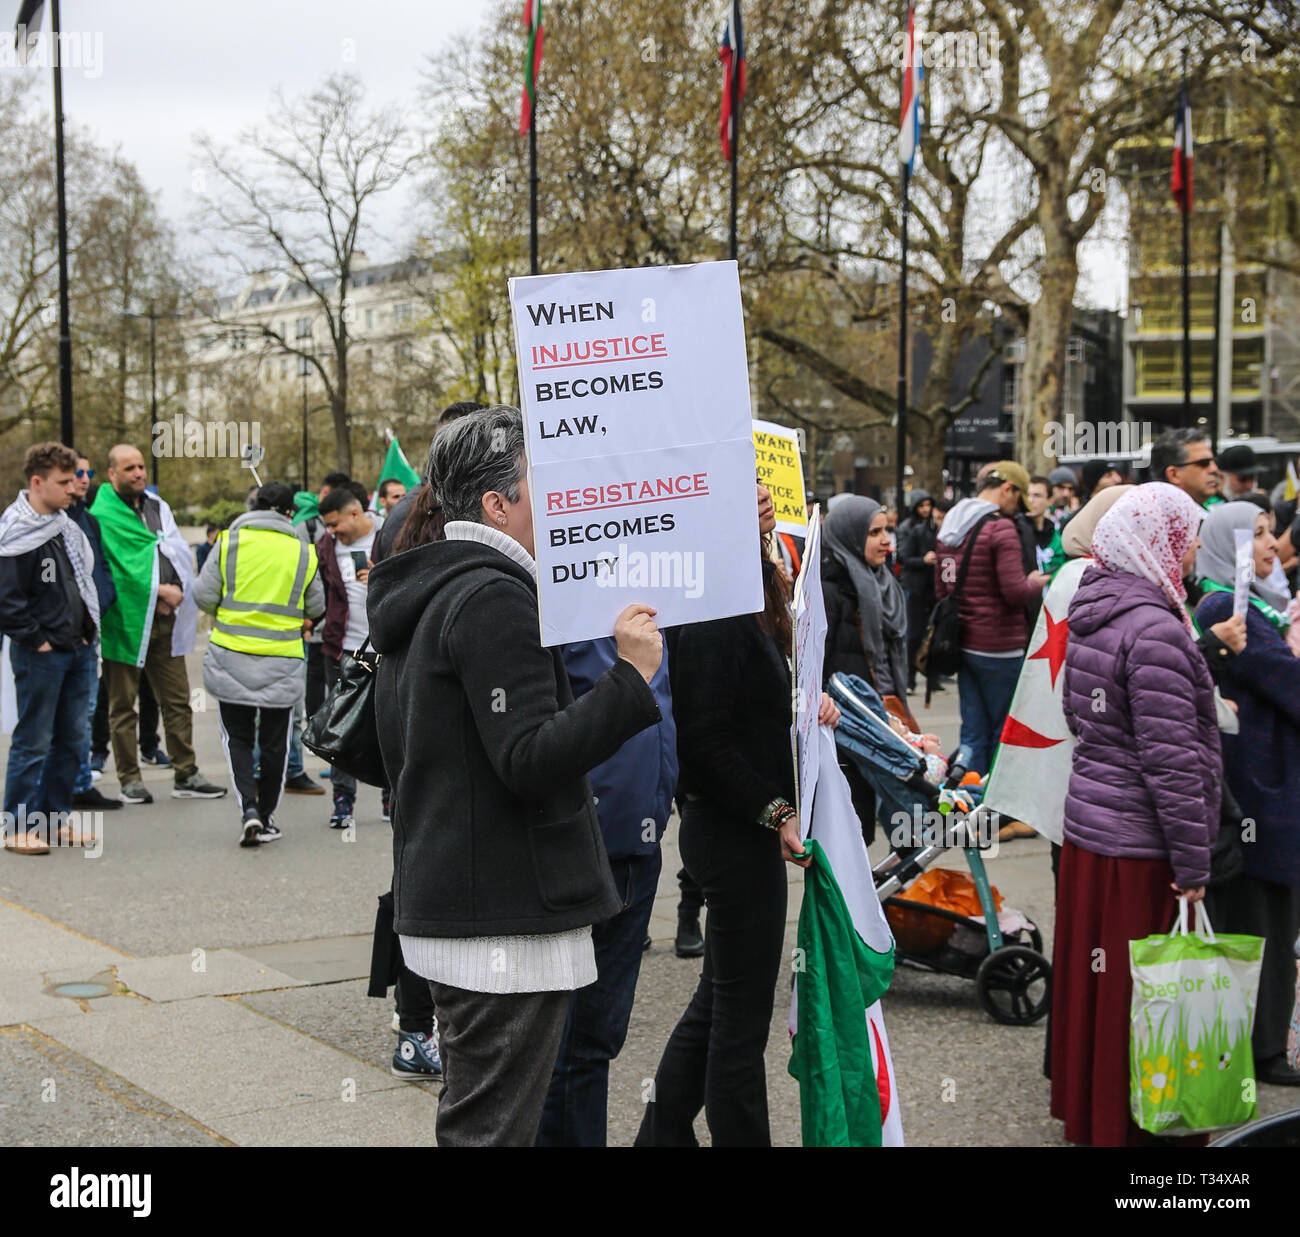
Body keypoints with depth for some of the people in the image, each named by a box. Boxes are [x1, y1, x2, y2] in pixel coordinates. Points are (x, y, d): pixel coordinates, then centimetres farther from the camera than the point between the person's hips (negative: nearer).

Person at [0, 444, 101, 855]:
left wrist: (88, 629, 14)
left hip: (79, 650, 8)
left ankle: (55, 817, 23)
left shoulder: (67, 528, 11)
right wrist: (36, 639, -15)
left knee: (71, 740, 13)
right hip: (39, 654, -8)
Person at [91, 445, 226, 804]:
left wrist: (176, 591, -6)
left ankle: (185, 775, 15)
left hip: (166, 618, 6)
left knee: (178, 700, 8)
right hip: (126, 618, -6)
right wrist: (158, 590, -15)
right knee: (123, 705, 3)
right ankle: (130, 780, 11)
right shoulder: (102, 515, -7)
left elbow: (180, 553, 11)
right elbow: (122, 566, -15)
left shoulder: (157, 506, 15)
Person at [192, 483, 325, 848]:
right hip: (282, 661, 0)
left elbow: (203, 595, -5)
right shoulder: (302, 551, -2)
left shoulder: (230, 541, -5)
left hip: (232, 657, 0)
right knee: (274, 742, 12)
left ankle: (248, 807, -7)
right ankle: (266, 818, 18)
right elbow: (316, 608, 7)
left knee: (237, 738, 11)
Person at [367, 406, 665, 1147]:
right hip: (506, 918, -11)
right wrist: (632, 675, -23)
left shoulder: (429, 597, 17)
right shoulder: (494, 598, -16)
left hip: (447, 908, 11)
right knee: (493, 1126, -4)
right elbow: (531, 760, -24)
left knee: (476, 1118, 19)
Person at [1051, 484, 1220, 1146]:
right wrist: (1192, 861, -17)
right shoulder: (1155, 630, -20)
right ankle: (1125, 1127, 11)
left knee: (1090, 978, 18)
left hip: (1085, 819, 9)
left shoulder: (1089, 616, 9)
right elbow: (1170, 760, -21)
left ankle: (1082, 1111, 30)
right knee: (1136, 992, 1)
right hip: (1137, 843, -9)